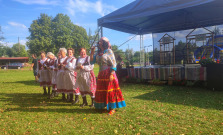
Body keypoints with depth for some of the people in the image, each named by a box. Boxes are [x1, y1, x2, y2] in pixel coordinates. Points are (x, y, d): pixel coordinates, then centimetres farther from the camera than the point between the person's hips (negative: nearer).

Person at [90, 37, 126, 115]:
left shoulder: (109, 51, -5)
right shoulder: (98, 53, 14)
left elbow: (113, 64, -10)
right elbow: (92, 61, 13)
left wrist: (111, 74, -18)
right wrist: (92, 52, 2)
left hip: (108, 73, -6)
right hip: (101, 74, 7)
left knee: (110, 90, -4)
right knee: (101, 90, 10)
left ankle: (112, 108, 5)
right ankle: (102, 106, 24)